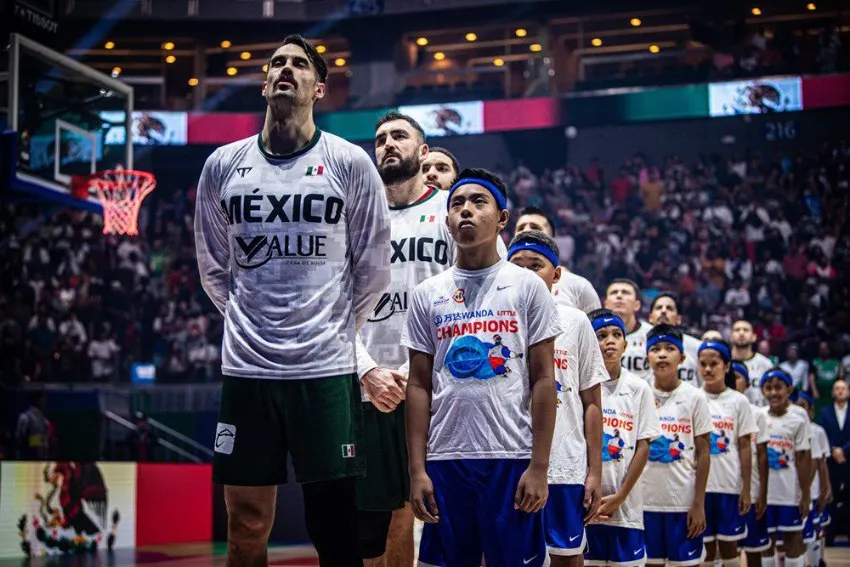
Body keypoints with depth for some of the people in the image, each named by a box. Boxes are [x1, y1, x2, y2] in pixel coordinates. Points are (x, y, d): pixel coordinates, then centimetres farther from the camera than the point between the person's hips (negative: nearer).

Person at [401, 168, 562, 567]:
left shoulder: (528, 286, 3)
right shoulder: (427, 295, 8)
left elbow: (543, 381, 0)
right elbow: (419, 386, 7)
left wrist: (539, 466, -7)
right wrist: (417, 470, 0)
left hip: (513, 458, -2)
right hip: (445, 459, 2)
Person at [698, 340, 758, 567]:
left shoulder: (738, 401, 2)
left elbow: (745, 447, 2)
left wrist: (746, 489, -2)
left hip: (730, 486, 0)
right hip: (700, 485, 0)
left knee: (729, 547, 6)